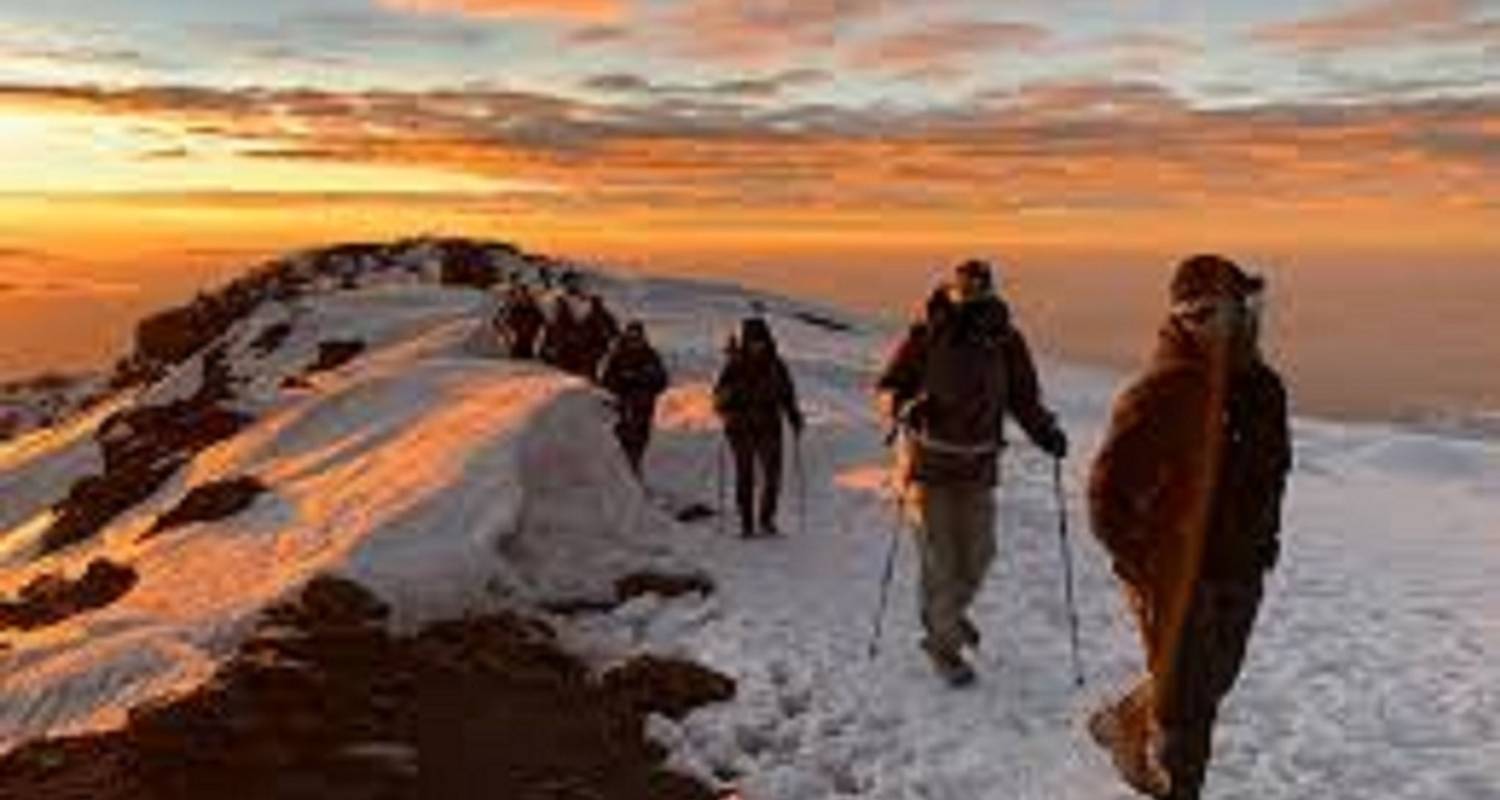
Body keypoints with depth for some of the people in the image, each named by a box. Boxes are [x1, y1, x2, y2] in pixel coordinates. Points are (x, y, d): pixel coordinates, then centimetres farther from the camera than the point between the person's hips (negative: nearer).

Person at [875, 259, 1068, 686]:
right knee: (940, 558, -1)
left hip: (978, 466, 4)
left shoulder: (1005, 341, -4)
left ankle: (946, 612, 42)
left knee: (978, 554, 13)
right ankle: (945, 644, 16)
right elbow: (888, 384, -4)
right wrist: (905, 406, -25)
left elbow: (1024, 397, 5)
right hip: (930, 463, -4)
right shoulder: (925, 338, -12)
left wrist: (1046, 432, -12)